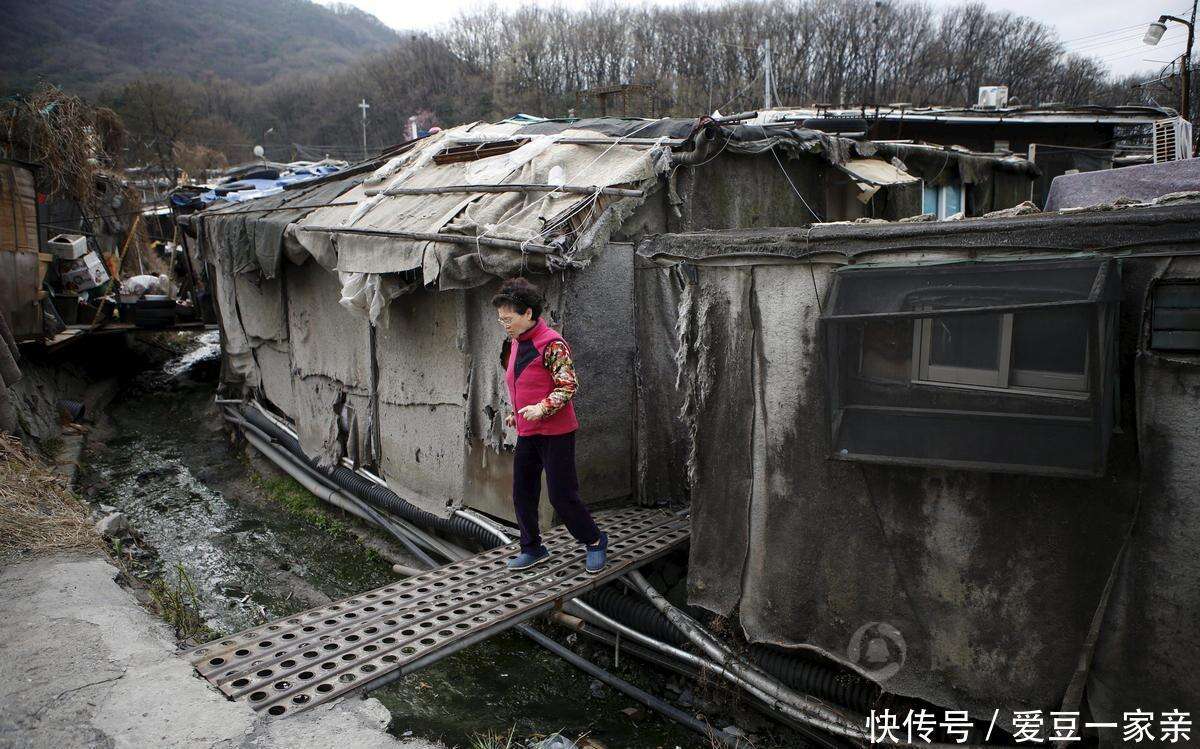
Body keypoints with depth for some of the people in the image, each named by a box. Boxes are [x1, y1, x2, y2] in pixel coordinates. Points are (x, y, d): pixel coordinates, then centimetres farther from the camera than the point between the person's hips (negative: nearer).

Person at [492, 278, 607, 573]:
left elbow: (569, 386, -19)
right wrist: (515, 413, 15)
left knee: (561, 494, -2)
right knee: (523, 494, 11)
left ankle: (595, 541, 18)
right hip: (526, 432, 8)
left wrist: (541, 408, -27)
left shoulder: (551, 344, -16)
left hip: (555, 432, -8)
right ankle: (533, 549, 26)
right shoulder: (515, 343, 10)